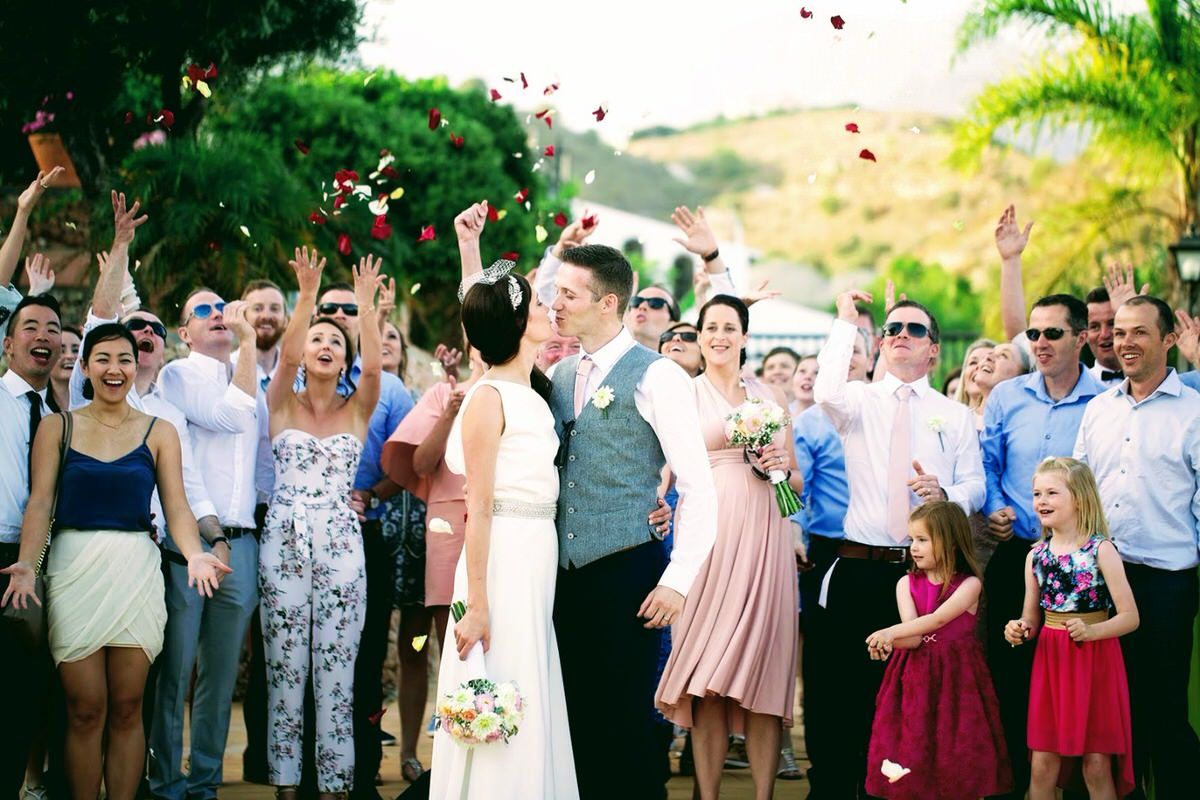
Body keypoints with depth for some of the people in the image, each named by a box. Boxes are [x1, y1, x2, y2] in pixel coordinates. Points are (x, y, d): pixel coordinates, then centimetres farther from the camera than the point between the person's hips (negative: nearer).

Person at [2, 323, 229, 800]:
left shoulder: (158, 433, 7)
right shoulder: (58, 428, 7)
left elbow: (176, 506, 0)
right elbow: (40, 502, -2)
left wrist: (194, 554, -20)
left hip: (136, 570, 1)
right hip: (74, 568, 0)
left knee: (126, 709, 3)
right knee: (85, 709, -1)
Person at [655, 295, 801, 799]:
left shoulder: (770, 397, 16)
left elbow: (797, 484, 19)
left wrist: (782, 467, -2)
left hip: (764, 536, 3)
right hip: (708, 534, -3)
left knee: (764, 669, -1)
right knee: (708, 679, -4)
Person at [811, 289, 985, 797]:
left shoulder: (955, 415, 12)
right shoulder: (859, 401, 9)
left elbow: (975, 488, 5)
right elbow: (827, 392, -16)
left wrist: (946, 495, -17)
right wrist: (845, 322, -8)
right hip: (861, 570, -1)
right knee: (853, 693, 1)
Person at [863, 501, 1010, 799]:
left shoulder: (969, 584, -4)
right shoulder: (907, 584, 5)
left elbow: (939, 618, -19)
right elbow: (914, 638, -7)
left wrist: (890, 632, -28)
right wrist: (887, 640, -29)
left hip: (956, 678, -2)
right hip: (915, 677, 3)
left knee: (959, 760, -3)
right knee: (913, 756, 0)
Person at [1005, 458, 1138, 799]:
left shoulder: (1101, 550, -9)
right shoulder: (1035, 556, 5)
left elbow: (1130, 616, -11)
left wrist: (1090, 631, -26)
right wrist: (1019, 630, -9)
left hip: (1096, 657, -4)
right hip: (1050, 658, 4)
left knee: (1097, 765, -1)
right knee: (1042, 764, 3)